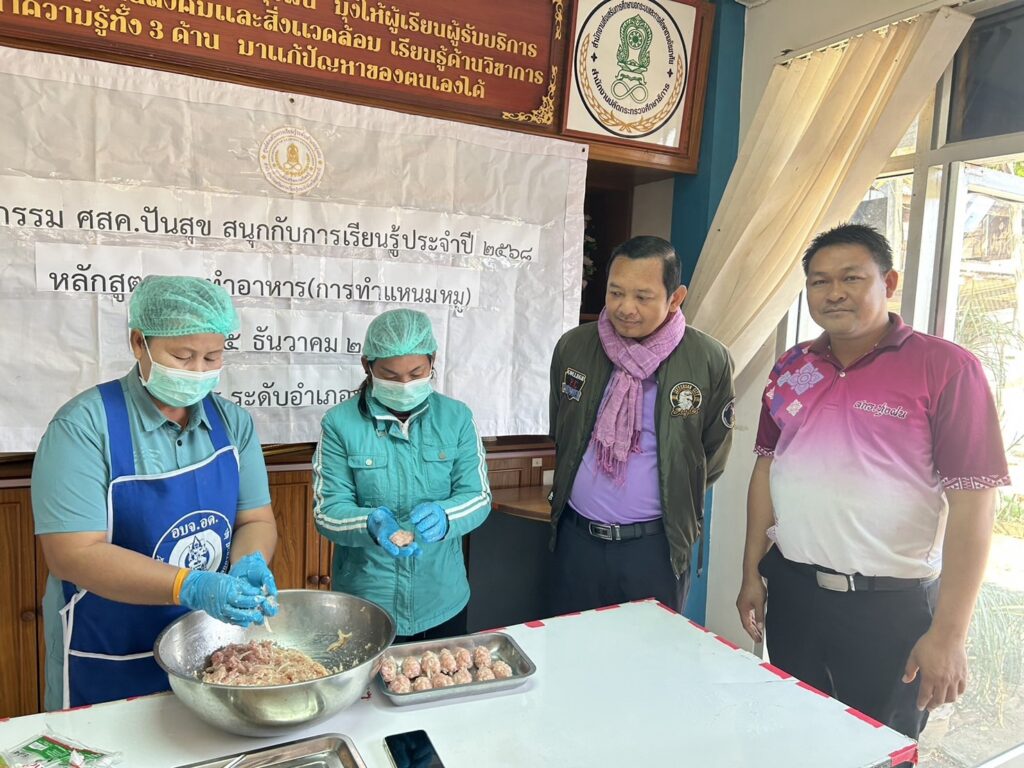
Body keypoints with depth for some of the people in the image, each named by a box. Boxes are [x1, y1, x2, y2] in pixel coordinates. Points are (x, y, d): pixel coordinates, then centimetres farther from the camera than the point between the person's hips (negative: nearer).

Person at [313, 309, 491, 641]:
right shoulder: (340, 422, -10)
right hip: (364, 603, -2)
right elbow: (327, 510, -10)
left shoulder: (456, 417, -3)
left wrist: (443, 516, -27)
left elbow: (478, 497, -5)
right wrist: (372, 524, -31)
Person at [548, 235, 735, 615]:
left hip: (656, 545, -2)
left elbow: (713, 454, 2)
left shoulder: (710, 360, -11)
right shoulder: (572, 346, -3)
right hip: (576, 536, 3)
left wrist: (673, 510, 9)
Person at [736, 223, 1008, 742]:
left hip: (891, 605, -4)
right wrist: (752, 573, 8)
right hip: (791, 591, 4)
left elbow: (972, 504, -12)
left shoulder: (945, 368, -11)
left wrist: (947, 634, -14)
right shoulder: (790, 368, 4)